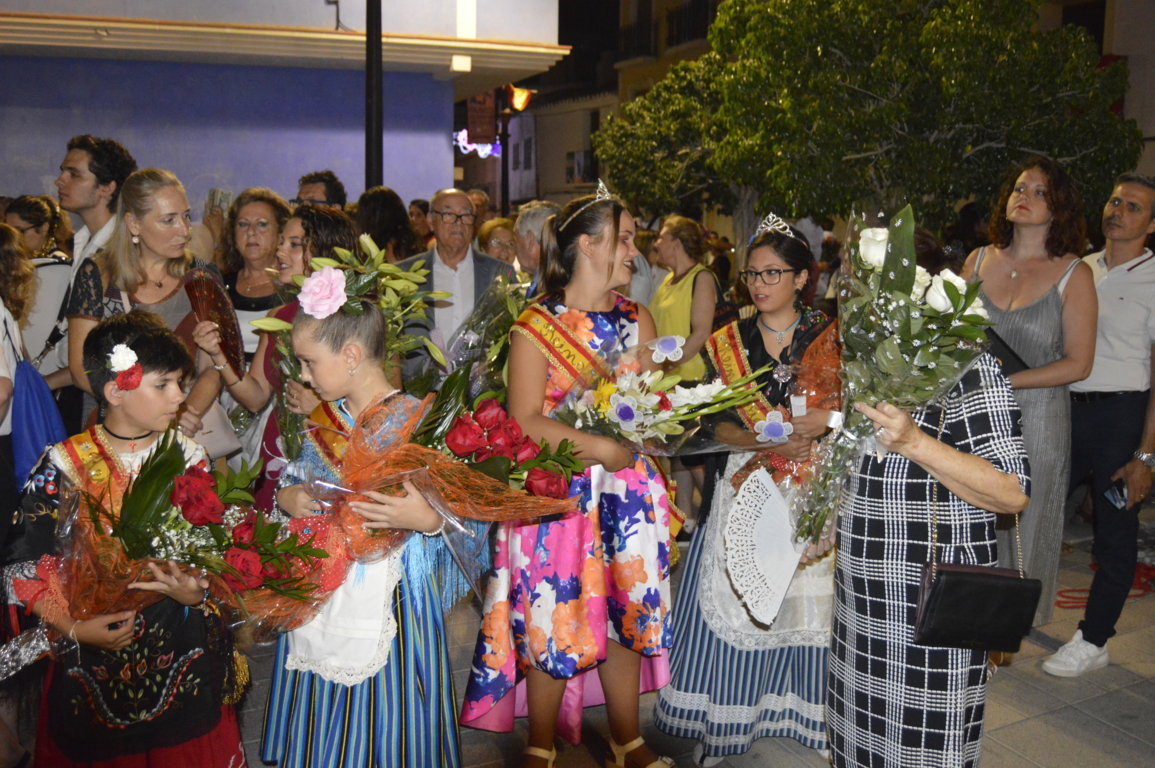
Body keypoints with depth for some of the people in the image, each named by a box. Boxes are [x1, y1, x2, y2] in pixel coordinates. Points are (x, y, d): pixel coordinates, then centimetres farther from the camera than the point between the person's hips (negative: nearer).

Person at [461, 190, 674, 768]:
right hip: (559, 492, -5)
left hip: (628, 490, 5)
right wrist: (600, 447, -19)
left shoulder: (637, 320, 10)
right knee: (555, 617, 3)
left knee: (628, 609, 11)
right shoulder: (536, 326, -7)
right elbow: (524, 422, -13)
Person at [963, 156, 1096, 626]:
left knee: (1022, 529, 7)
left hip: (1036, 416, -3)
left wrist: (1002, 380, -15)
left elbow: (1078, 363, -7)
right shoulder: (978, 261, 7)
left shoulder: (1073, 274, -4)